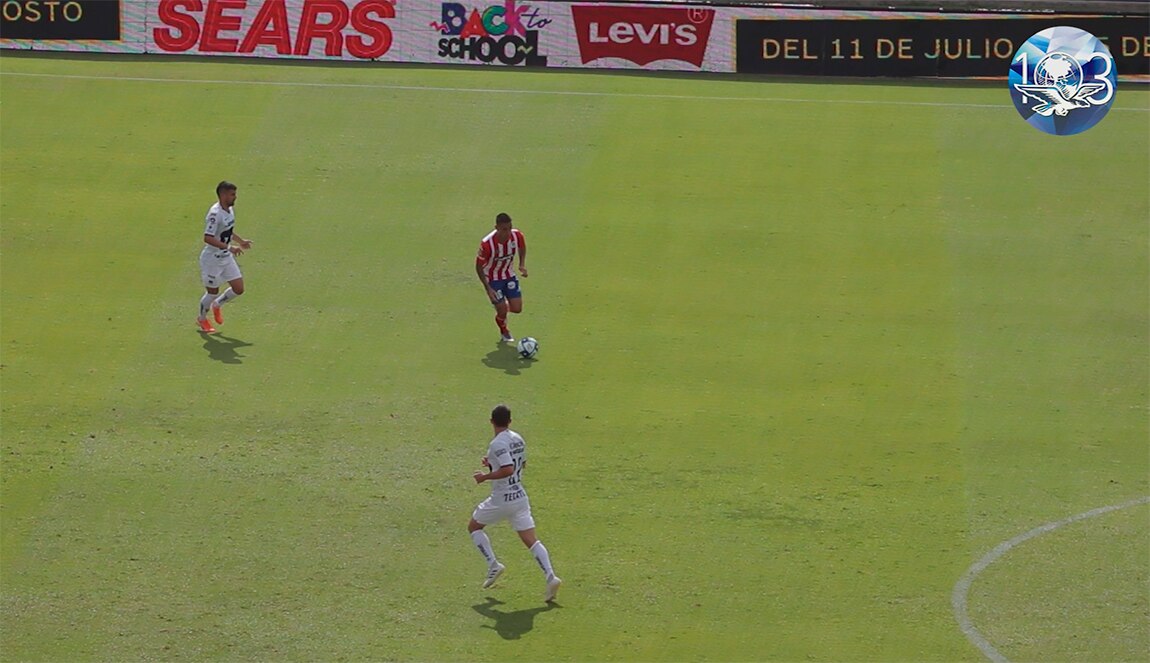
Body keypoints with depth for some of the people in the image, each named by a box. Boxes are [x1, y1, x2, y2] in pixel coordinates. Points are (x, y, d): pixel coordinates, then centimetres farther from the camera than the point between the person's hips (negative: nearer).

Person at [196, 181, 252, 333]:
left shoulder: (229, 210, 3)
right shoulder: (215, 214, -26)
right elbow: (208, 238, -31)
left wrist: (240, 241, 10)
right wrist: (230, 247, -33)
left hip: (226, 258, 8)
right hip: (212, 259, -8)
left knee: (238, 289, 6)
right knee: (213, 291, 6)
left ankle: (217, 305, 32)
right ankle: (202, 319, 31)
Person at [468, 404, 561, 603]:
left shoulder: (497, 444, -18)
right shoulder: (518, 439, 7)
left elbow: (508, 470, -29)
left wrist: (485, 476, -17)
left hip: (501, 500, -7)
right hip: (520, 496, 7)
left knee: (474, 527, 17)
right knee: (530, 540, 2)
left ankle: (493, 565, 7)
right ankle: (550, 577, -15)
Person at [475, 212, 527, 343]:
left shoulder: (516, 236, -20)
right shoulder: (487, 244, -32)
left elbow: (522, 247, 7)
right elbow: (479, 267, -19)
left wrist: (522, 265, -9)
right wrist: (488, 289, -22)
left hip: (509, 275, 4)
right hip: (493, 278, -4)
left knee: (516, 308, -4)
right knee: (502, 312, -7)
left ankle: (503, 307, 34)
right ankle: (504, 332, 29)